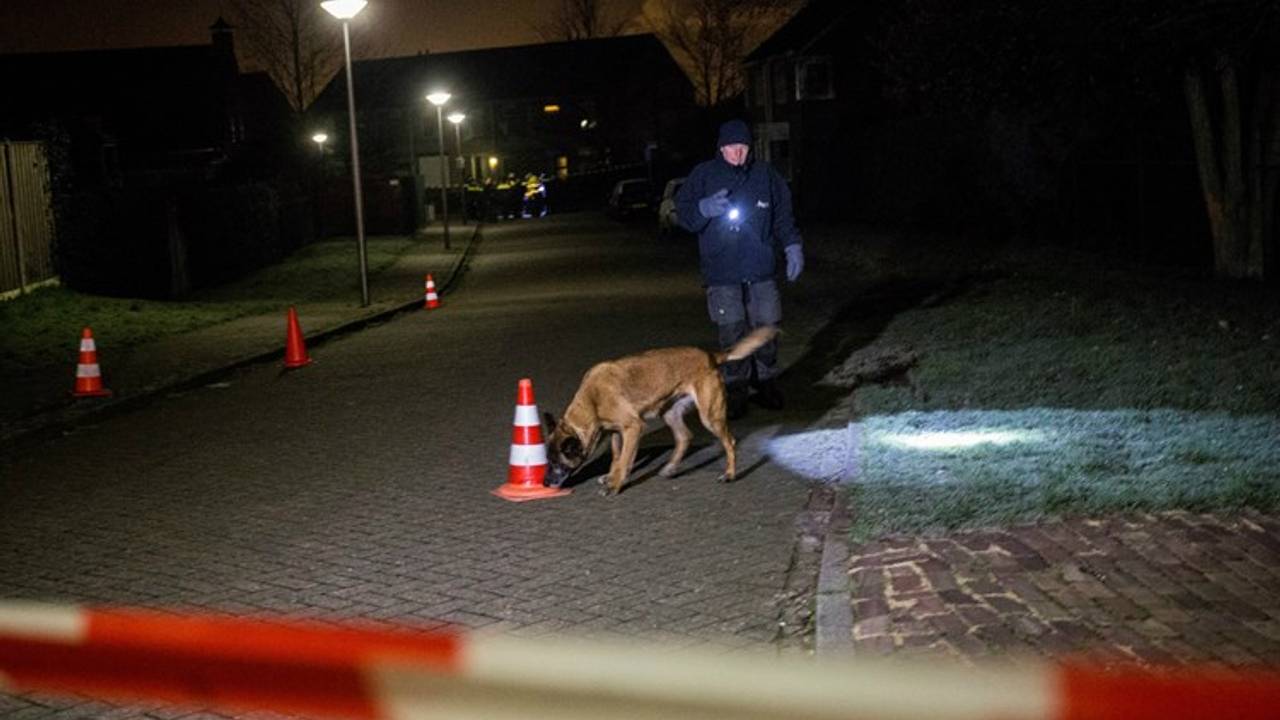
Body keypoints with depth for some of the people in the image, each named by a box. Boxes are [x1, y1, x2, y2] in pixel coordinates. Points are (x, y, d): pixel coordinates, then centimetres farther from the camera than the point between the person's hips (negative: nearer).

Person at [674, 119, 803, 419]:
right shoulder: (704, 175, 0)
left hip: (762, 271, 2)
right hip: (721, 273, -2)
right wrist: (704, 209, -19)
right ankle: (736, 389, 8)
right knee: (731, 333, -3)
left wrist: (793, 246, 1)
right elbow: (683, 211, 1)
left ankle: (766, 382, 21)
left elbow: (783, 215, 12)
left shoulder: (765, 174, 6)